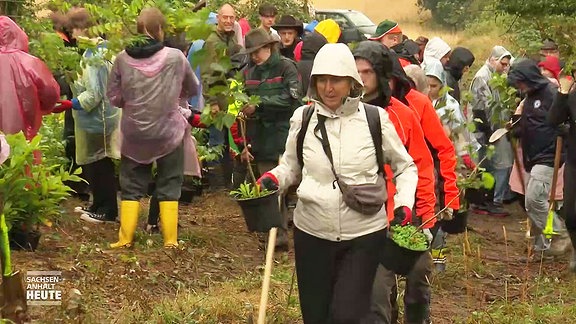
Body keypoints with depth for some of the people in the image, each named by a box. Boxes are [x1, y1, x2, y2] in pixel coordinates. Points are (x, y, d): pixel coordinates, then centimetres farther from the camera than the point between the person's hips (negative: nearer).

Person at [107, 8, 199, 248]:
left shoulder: (123, 58, -8)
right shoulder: (175, 57, -11)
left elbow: (114, 97, 1)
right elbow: (193, 89, 5)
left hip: (134, 134, 1)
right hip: (169, 132, -1)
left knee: (132, 186, 14)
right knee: (169, 187, 11)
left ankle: (125, 238, 14)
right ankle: (170, 240, 12)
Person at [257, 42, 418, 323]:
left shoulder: (375, 119, -5)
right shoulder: (302, 118, -1)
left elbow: (405, 167, 7)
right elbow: (291, 166, 13)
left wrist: (403, 203, -8)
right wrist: (274, 178, -8)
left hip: (364, 235, -2)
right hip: (312, 232, 3)